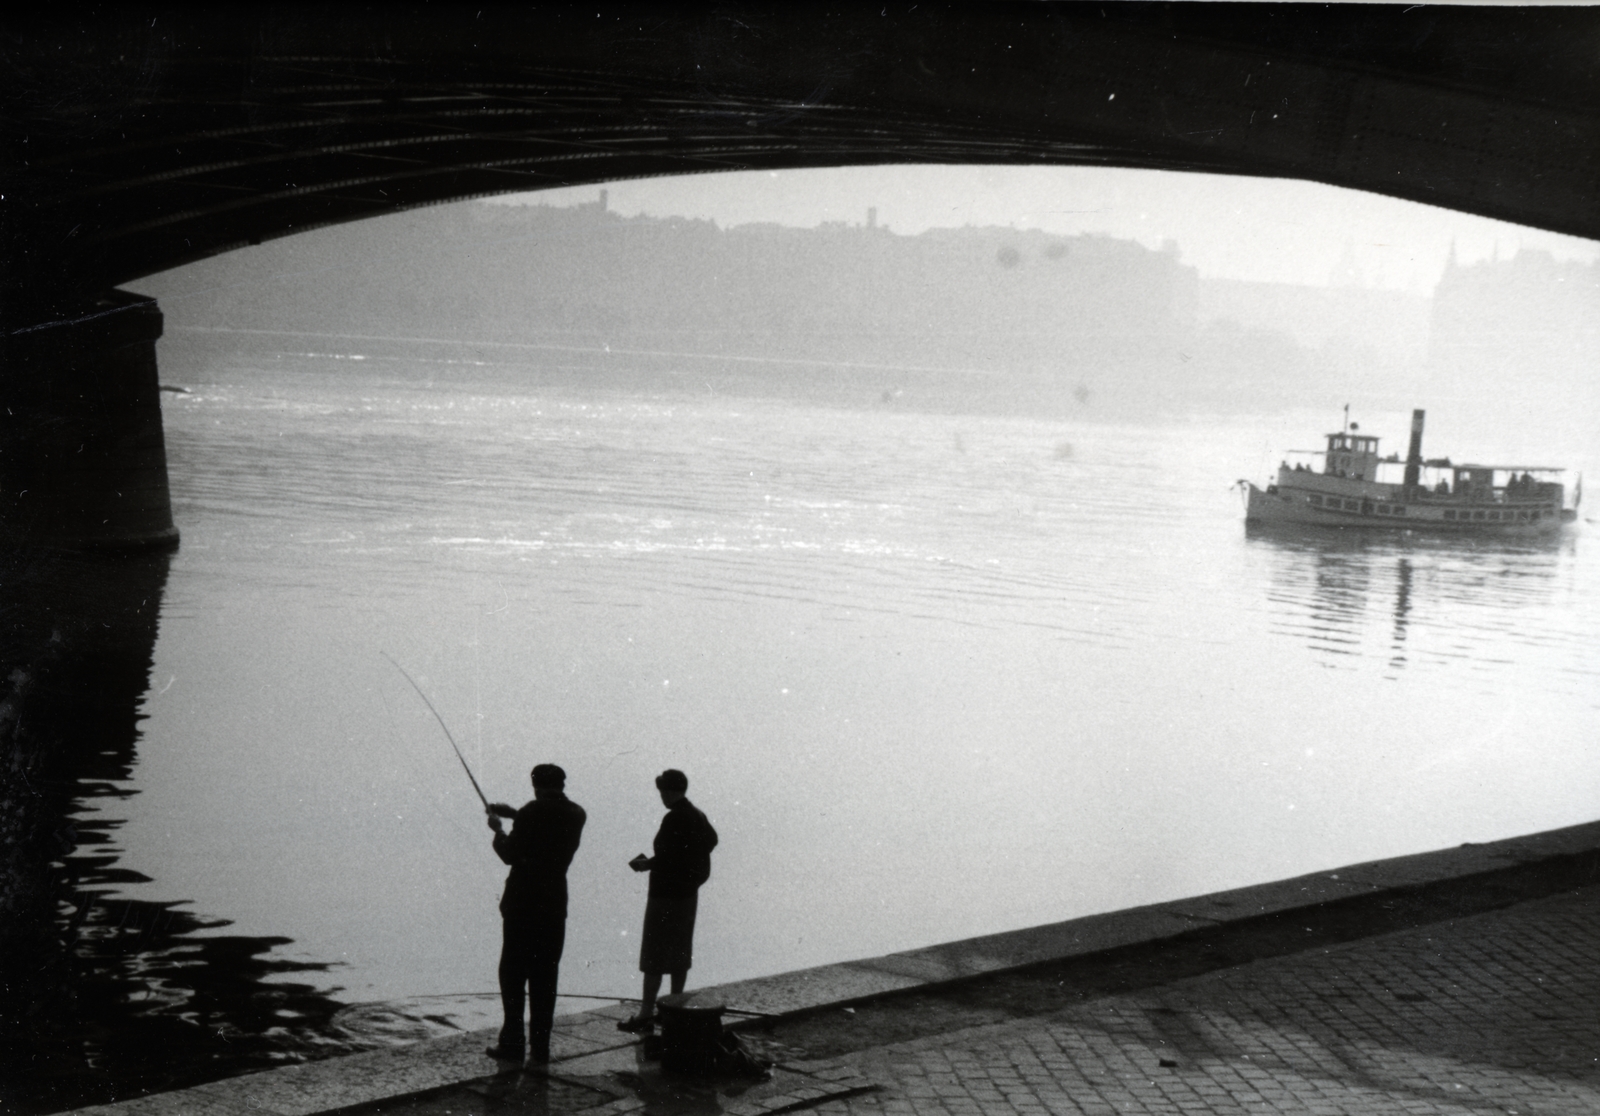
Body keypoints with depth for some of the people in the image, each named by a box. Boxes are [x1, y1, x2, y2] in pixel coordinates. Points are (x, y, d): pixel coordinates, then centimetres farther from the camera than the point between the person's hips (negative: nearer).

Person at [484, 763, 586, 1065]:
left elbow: (510, 855, -8)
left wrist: (498, 830, 8)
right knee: (545, 977, 7)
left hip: (521, 903, -5)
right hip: (554, 904, 5)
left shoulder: (533, 811, -12)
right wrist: (514, 814, 23)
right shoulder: (576, 815, 5)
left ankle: (512, 1043, 3)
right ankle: (540, 1048, 5)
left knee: (513, 974, 4)